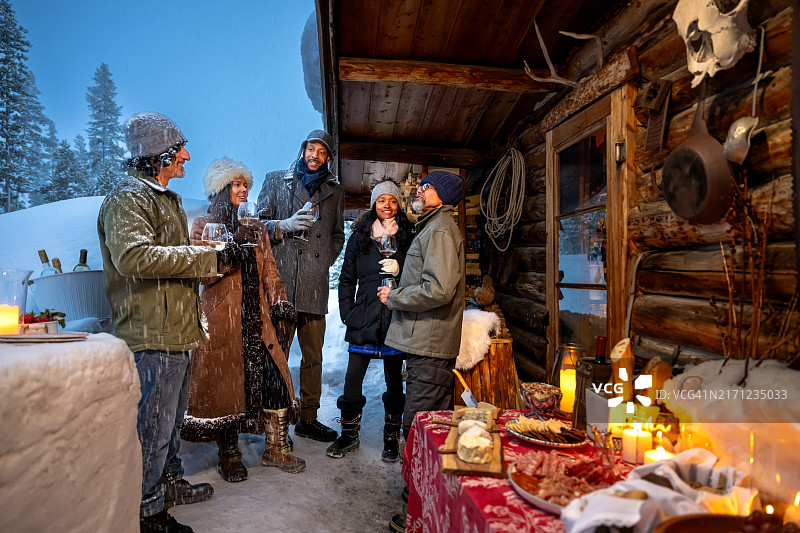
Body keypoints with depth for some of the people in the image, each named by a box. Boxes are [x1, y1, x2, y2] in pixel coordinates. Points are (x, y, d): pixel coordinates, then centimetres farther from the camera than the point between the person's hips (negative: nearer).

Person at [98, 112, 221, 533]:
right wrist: (208, 257, -25)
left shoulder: (166, 198, 21)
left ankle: (169, 482, 39)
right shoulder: (128, 199, -13)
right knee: (154, 423, 1)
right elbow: (133, 256, -30)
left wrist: (212, 255, 15)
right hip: (152, 334, -10)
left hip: (176, 330, 10)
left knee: (172, 417, 22)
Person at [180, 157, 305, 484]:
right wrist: (232, 252, -22)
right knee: (226, 386, 1)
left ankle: (276, 449, 14)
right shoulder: (203, 226, 3)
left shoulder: (255, 229, 18)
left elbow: (269, 270, 12)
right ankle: (229, 457, 19)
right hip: (222, 318, -4)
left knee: (275, 378, -1)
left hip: (256, 317, 4)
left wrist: (279, 300, -2)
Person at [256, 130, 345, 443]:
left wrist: (324, 262, 9)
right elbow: (259, 224, 9)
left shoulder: (335, 191, 19)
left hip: (315, 285, 3)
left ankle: (308, 419, 18)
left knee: (313, 355, 6)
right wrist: (285, 225, -9)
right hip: (280, 280, -2)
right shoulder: (276, 181, 13)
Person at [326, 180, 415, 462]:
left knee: (394, 380, 9)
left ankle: (391, 439, 24)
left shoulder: (408, 236, 5)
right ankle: (349, 435, 22)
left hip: (395, 318, -1)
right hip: (364, 318, 1)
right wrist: (347, 313, 4)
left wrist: (400, 269, -10)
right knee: (352, 378, 3)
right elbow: (346, 278, 11)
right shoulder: (359, 236, 8)